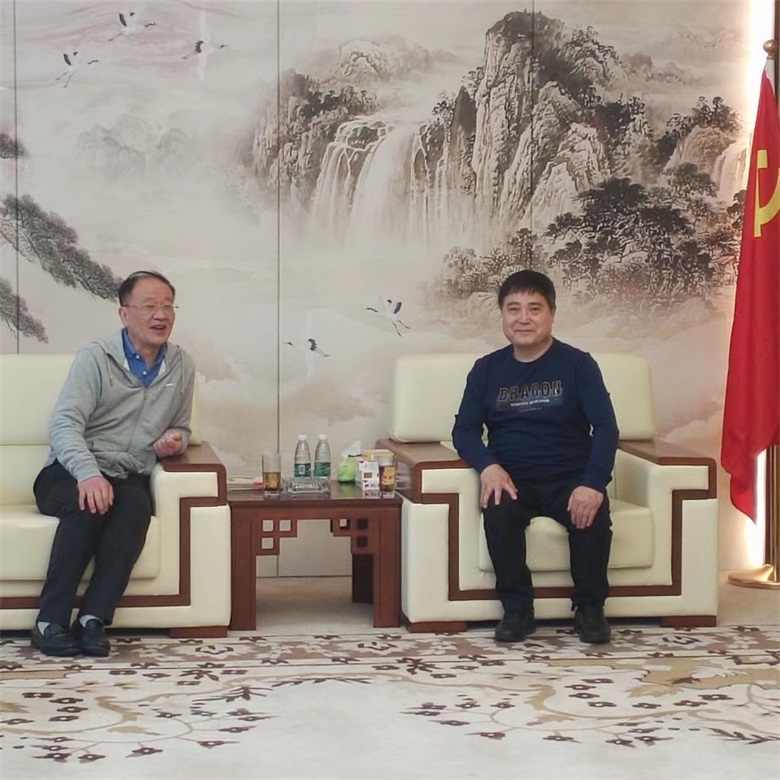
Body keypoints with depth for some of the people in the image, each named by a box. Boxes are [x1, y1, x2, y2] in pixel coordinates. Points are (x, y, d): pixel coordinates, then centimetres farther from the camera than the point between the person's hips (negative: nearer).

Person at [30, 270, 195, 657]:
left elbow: (181, 428, 25)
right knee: (91, 503, -36)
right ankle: (50, 622, -32)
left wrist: (175, 439, -2)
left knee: (136, 503, -33)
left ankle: (94, 618, -35)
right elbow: (64, 423, -15)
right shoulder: (96, 358, -4)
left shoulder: (183, 367, 11)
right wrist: (89, 474, -33)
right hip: (70, 474, -3)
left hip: (128, 478, 3)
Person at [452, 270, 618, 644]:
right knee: (499, 511, -32)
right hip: (512, 479, 1)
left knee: (593, 516, -31)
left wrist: (593, 483, -26)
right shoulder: (486, 369, 8)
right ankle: (516, 609, -15)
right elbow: (464, 430, 3)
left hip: (570, 478, -1)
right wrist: (488, 466, -20)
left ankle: (590, 608, -9)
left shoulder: (578, 364, 1)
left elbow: (606, 427, -8)